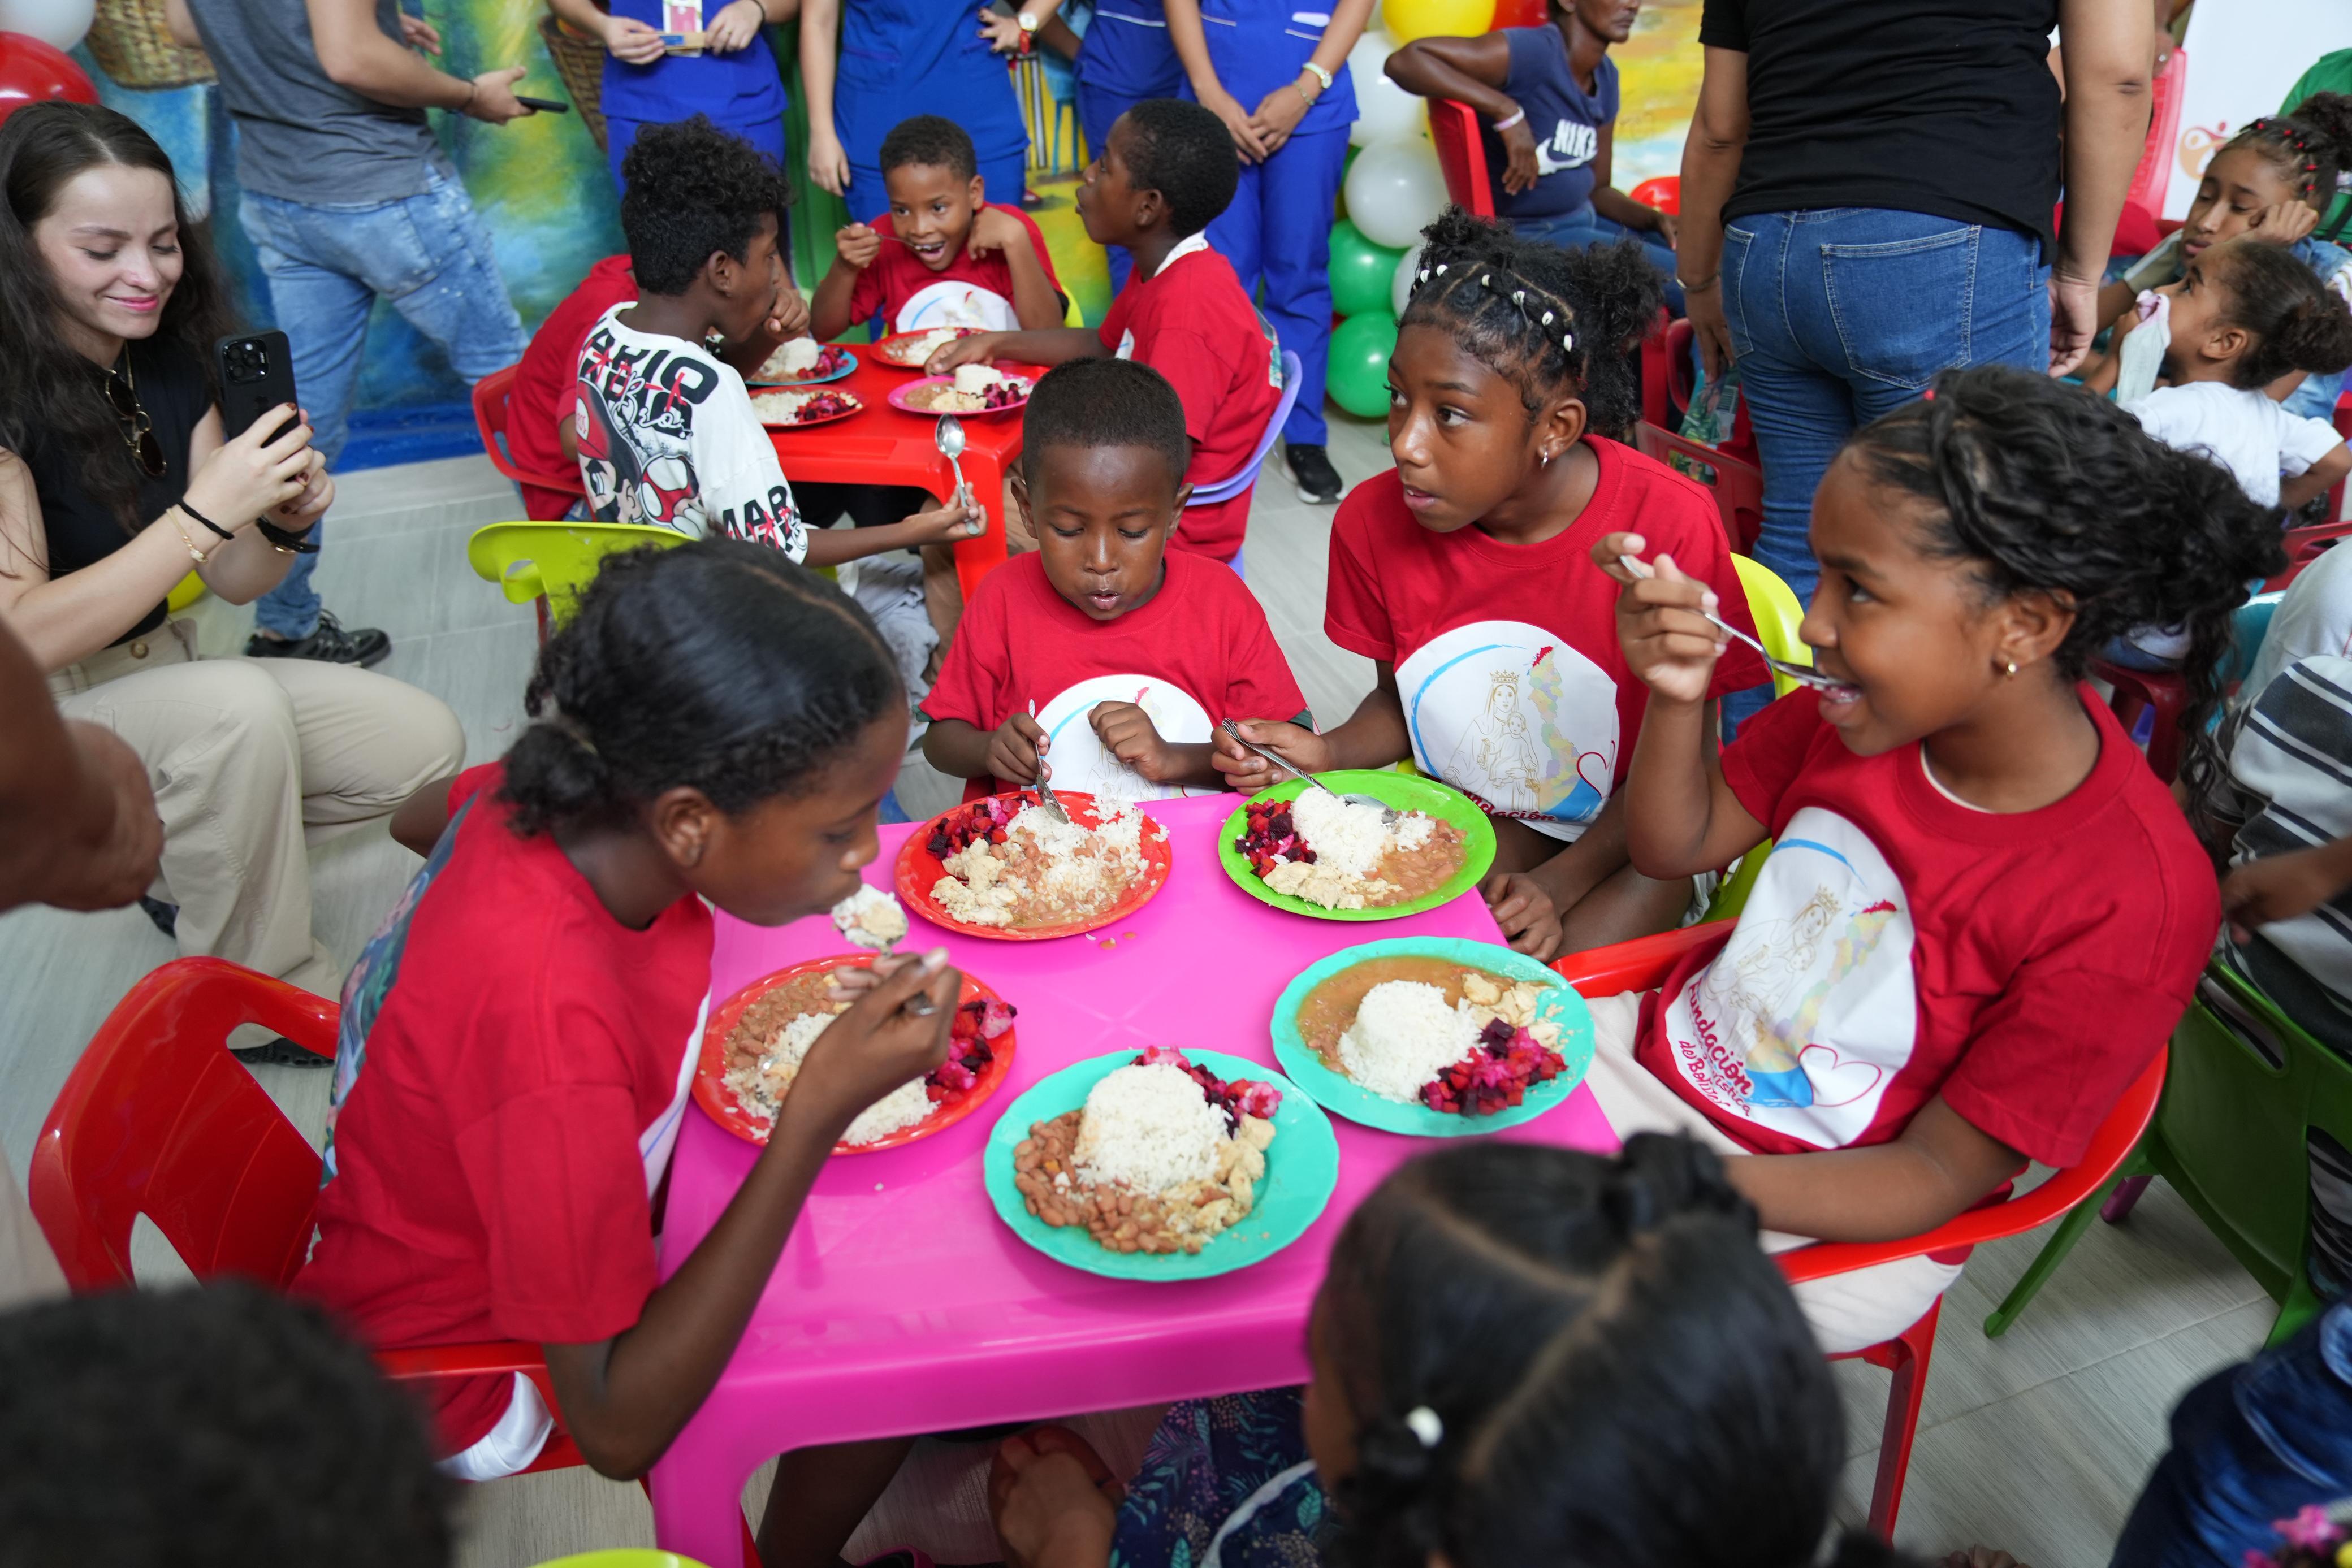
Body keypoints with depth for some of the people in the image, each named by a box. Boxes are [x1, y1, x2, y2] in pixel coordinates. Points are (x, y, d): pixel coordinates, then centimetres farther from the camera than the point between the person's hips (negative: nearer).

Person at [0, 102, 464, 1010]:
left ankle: (176, 855, 10)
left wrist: (286, 520, -19)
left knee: (426, 746, -8)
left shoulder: (169, 359, -1)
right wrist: (206, 511, -33)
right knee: (239, 706, -35)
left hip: (162, 675, 7)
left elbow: (234, 580, 3)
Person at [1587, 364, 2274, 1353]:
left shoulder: (2133, 901, -26)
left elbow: (1942, 1176, -19)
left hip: (1839, 1224, -5)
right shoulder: (1876, 703, -11)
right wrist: (1678, 695, -17)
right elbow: (1674, 848, 3)